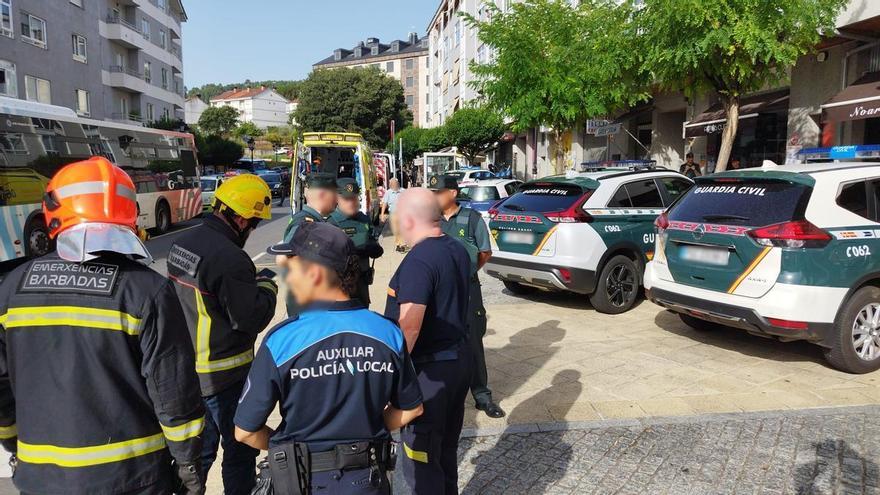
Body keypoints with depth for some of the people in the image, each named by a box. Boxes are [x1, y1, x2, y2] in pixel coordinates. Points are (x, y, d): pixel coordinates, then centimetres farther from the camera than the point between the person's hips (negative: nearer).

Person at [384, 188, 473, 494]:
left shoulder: (418, 261, -23)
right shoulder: (458, 250, 6)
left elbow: (409, 325, -28)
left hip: (429, 369, -9)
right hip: (459, 358, 9)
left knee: (421, 462, 6)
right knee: (446, 450, 22)